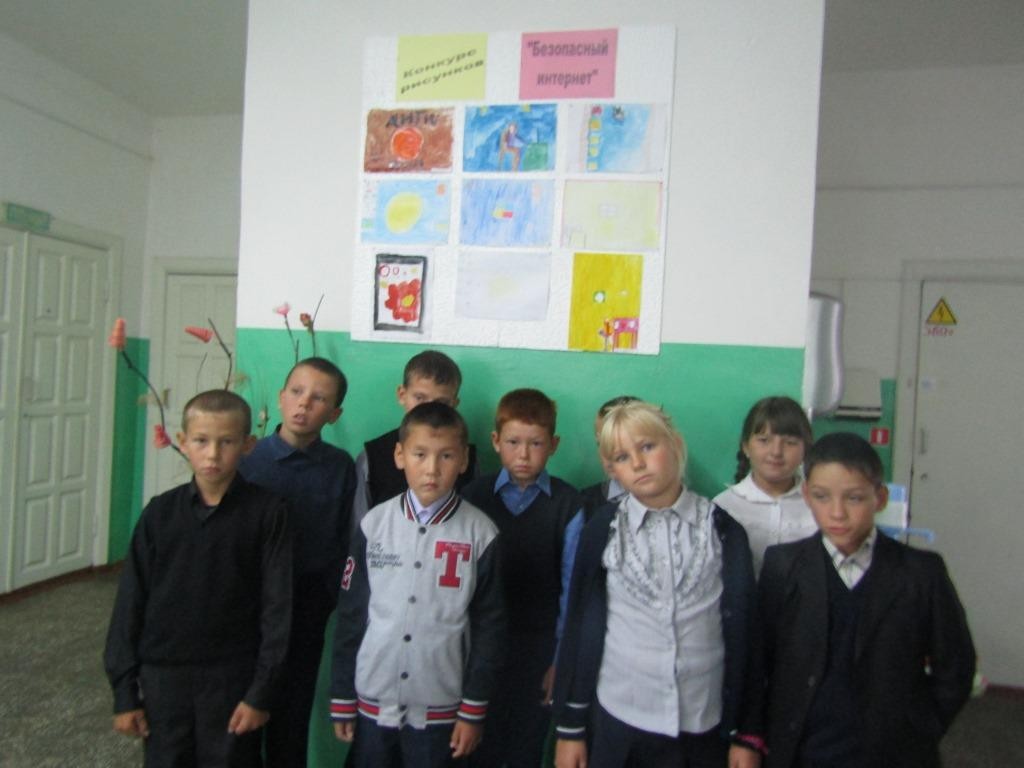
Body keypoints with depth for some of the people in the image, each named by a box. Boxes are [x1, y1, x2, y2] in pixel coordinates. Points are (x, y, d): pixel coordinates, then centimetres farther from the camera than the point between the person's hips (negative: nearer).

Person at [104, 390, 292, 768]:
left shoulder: (268, 511, -11)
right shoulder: (160, 512, -4)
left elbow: (277, 607, -9)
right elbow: (131, 602, 1)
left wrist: (261, 692, -9)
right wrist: (124, 691, 2)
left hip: (233, 679, -2)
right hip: (163, 677, 2)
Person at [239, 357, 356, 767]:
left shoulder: (341, 467, -5)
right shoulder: (248, 459, -9)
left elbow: (341, 541, 1)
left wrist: (330, 596, -2)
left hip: (308, 603, 1)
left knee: (293, 710, 14)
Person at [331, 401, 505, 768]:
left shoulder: (481, 534, -9)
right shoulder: (374, 524, -6)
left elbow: (489, 625, -4)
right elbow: (350, 614, 0)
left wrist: (474, 709, -2)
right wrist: (341, 699, 3)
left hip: (440, 708, -1)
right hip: (372, 700, 1)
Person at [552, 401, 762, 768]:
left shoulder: (723, 530, -5)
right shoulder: (603, 529, -6)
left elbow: (742, 631, 0)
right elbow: (580, 626, -2)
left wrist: (746, 735, 2)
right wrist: (569, 726, 1)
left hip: (704, 725, 1)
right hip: (616, 721, 0)